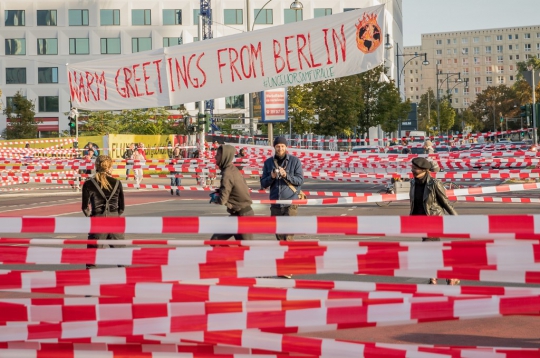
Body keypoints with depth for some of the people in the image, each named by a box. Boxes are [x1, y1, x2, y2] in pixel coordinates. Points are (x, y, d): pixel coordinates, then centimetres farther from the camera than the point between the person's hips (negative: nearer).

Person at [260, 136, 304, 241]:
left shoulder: (295, 161, -1)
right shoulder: (268, 162, 7)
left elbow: (300, 180, -5)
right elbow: (263, 184, 7)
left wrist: (286, 176, -20)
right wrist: (271, 177, -14)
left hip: (290, 203, -4)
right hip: (275, 204, 4)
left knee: (288, 234, -13)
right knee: (278, 233, 11)